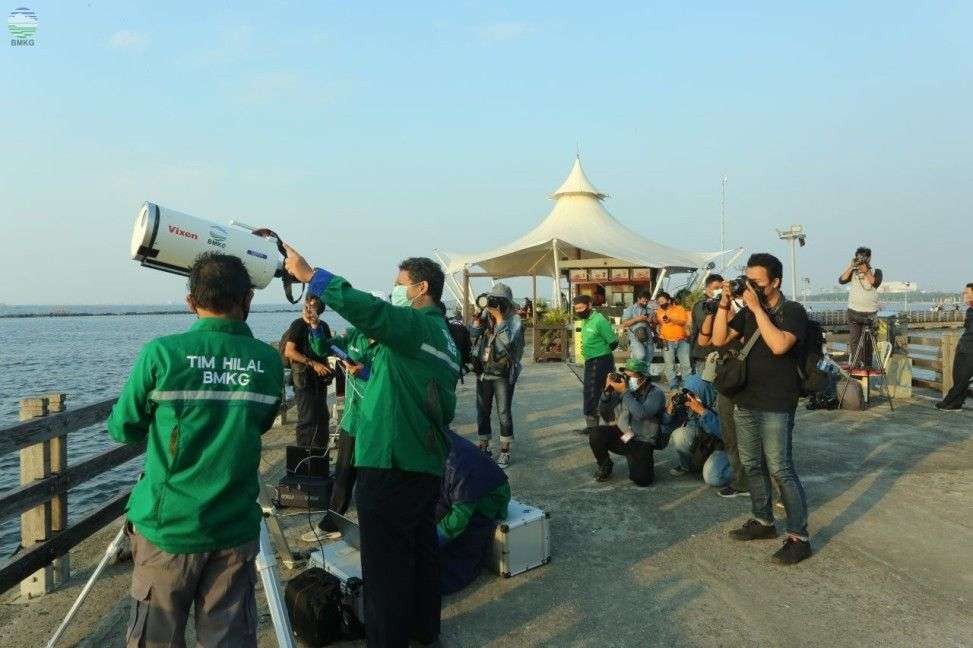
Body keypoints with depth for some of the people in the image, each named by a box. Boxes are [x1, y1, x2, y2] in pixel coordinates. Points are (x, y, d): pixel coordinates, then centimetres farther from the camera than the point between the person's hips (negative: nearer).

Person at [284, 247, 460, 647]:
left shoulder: (416, 325, -12)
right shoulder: (444, 336, 17)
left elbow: (366, 309, -28)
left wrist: (309, 274, -20)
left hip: (390, 466, -10)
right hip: (428, 465, 10)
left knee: (385, 564, -1)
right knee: (421, 550, 20)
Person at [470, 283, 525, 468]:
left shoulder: (514, 320, -8)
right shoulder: (485, 317, 4)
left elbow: (508, 342, -25)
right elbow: (471, 340, 1)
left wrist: (499, 318, -23)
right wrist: (477, 322, -13)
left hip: (503, 374, -4)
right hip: (483, 372, 5)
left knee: (504, 413, 2)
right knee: (482, 411, 12)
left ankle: (505, 451, 14)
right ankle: (484, 448, 26)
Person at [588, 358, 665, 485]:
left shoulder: (655, 393, -12)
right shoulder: (621, 390, -1)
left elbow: (641, 414, -31)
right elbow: (607, 416, 2)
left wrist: (625, 392, -30)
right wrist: (607, 391, -11)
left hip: (641, 442, -3)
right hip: (621, 435, 3)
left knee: (641, 479, -21)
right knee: (595, 434, -25)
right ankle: (604, 465, 5)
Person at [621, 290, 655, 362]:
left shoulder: (649, 310, 16)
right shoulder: (630, 309, 2)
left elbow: (653, 327, 20)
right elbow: (624, 323, -7)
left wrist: (651, 322, -3)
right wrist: (637, 319, -15)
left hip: (648, 340, 5)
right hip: (635, 339, -5)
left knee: (648, 361, 6)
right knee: (641, 356, -30)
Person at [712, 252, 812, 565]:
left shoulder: (792, 311, -9)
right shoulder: (747, 312, 9)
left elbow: (779, 345, -25)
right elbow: (719, 339, 4)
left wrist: (757, 308, -21)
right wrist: (724, 304, -5)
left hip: (776, 406, -7)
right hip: (745, 402, 7)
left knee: (779, 469, -8)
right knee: (752, 465, 14)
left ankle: (799, 537, 1)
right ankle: (763, 521, 29)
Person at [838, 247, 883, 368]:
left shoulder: (876, 272, 4)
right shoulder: (853, 272, 8)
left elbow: (875, 283, -16)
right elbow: (841, 280, -9)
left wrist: (866, 270, -19)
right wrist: (851, 267, -13)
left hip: (870, 313, -1)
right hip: (854, 312, 1)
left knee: (868, 342, 3)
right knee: (854, 341, -3)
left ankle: (867, 366, 10)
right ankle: (854, 366, 0)